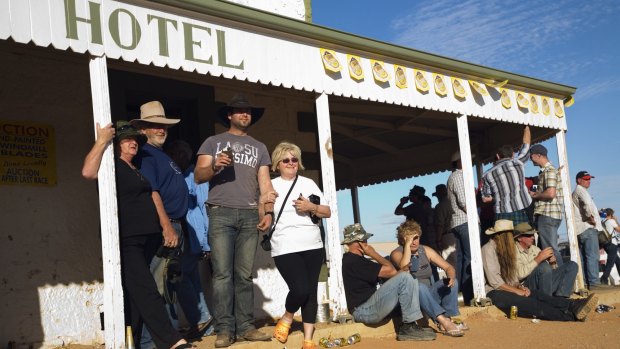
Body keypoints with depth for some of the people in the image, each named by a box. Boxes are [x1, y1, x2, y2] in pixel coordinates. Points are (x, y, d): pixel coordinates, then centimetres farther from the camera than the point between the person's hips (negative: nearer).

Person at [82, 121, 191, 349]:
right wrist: (102, 141, -23)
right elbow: (88, 172, -25)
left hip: (147, 237, 9)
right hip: (125, 239, -9)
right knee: (145, 289, -14)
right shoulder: (112, 164, -4)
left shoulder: (136, 169, 22)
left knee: (135, 293, 10)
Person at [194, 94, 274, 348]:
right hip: (221, 213, -2)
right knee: (223, 274, -7)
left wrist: (268, 211, 0)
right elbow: (198, 176, 6)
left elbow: (264, 183, 14)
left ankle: (246, 327, 5)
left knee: (245, 275, 2)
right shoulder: (213, 142, 14)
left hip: (250, 215, 2)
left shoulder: (259, 147, 21)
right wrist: (214, 166, -14)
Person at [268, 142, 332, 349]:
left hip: (313, 246, 3)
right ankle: (287, 318, 15)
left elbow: (328, 212, 10)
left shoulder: (308, 183, 11)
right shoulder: (270, 186, 4)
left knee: (311, 292, 4)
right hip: (285, 248, -3)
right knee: (300, 290, -16)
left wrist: (311, 207, -7)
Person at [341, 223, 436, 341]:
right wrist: (373, 254, -4)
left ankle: (408, 327, -2)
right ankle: (408, 325, -11)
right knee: (404, 278, -19)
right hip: (363, 311, -11)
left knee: (411, 281, 9)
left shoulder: (348, 259, 18)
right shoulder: (355, 261, -16)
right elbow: (391, 271, -16)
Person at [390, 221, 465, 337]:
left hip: (429, 295, 6)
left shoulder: (426, 251, 8)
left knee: (451, 282, -12)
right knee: (419, 286, -35)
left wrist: (451, 277, -17)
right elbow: (403, 267, -29)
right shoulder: (397, 253, -6)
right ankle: (443, 321, -44)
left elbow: (449, 267, 5)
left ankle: (449, 318, -22)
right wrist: (407, 245, -23)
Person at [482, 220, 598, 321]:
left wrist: (519, 286, -2)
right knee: (528, 302, -28)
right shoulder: (489, 249, -9)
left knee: (537, 295, -18)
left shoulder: (504, 250, 19)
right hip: (493, 293, -8)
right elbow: (494, 280, -16)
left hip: (507, 289, 8)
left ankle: (573, 306, -36)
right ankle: (570, 316, -41)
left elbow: (512, 277, 19)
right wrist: (516, 291, -12)